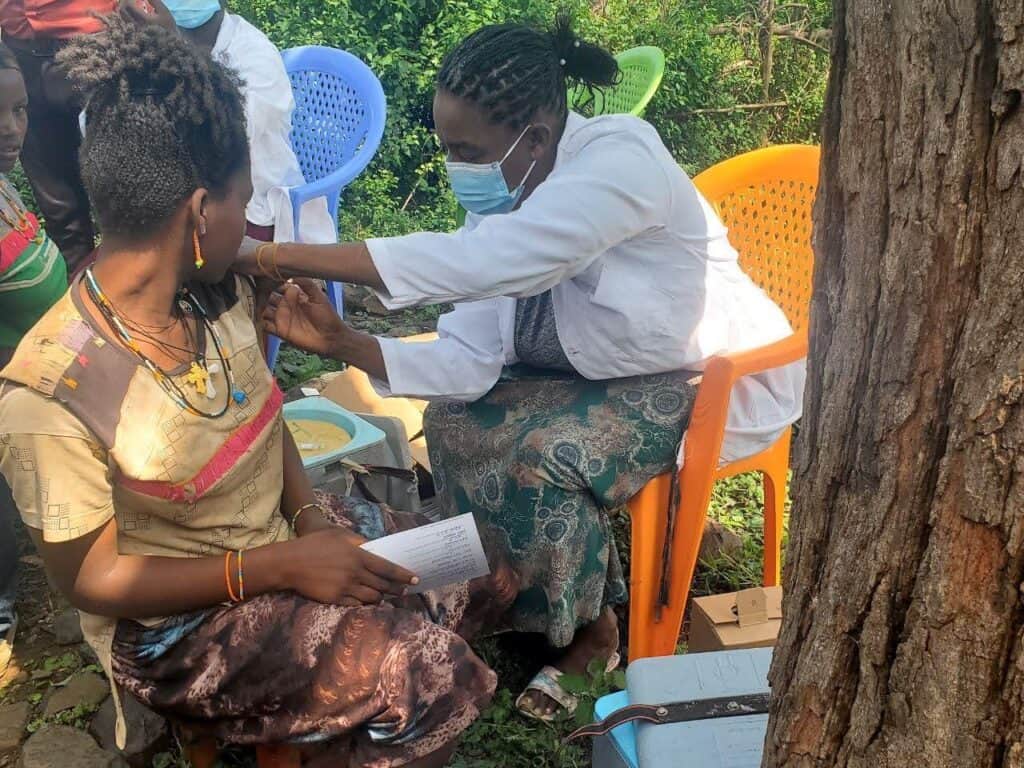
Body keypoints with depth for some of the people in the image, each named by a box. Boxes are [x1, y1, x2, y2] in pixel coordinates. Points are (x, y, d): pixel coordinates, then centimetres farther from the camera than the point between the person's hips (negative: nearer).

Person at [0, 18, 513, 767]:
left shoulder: (217, 292, -10)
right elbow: (91, 581, -19)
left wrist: (310, 514, -10)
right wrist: (278, 567, -24)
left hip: (281, 535, 7)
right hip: (176, 621, -7)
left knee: (486, 572, 6)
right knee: (429, 677, -21)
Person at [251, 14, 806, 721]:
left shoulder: (620, 159, -30)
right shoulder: (507, 200, -8)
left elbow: (474, 261, -43)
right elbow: (467, 363, -15)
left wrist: (285, 257, -43)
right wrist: (342, 342, -29)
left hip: (720, 382, -7)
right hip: (609, 375, 7)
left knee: (544, 453, -26)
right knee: (456, 419, -9)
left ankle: (592, 631, 1)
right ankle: (510, 593, 12)